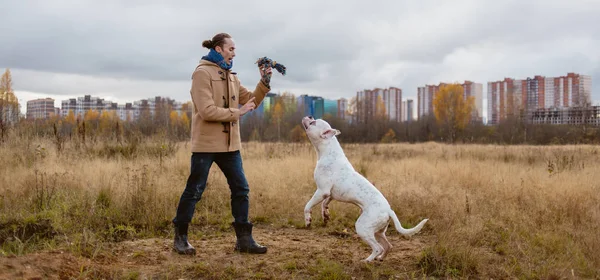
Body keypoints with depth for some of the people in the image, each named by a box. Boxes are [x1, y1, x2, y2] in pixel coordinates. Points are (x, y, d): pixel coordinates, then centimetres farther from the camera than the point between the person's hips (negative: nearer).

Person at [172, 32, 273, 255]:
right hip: (206, 144, -8)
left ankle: (244, 239, 13)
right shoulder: (202, 73, -11)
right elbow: (207, 111, -20)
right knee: (194, 191, 2)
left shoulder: (230, 76, 15)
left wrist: (264, 82, 1)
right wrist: (237, 112, -16)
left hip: (229, 144, 8)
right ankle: (180, 238, 16)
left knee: (241, 189, 5)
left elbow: (251, 101, 15)